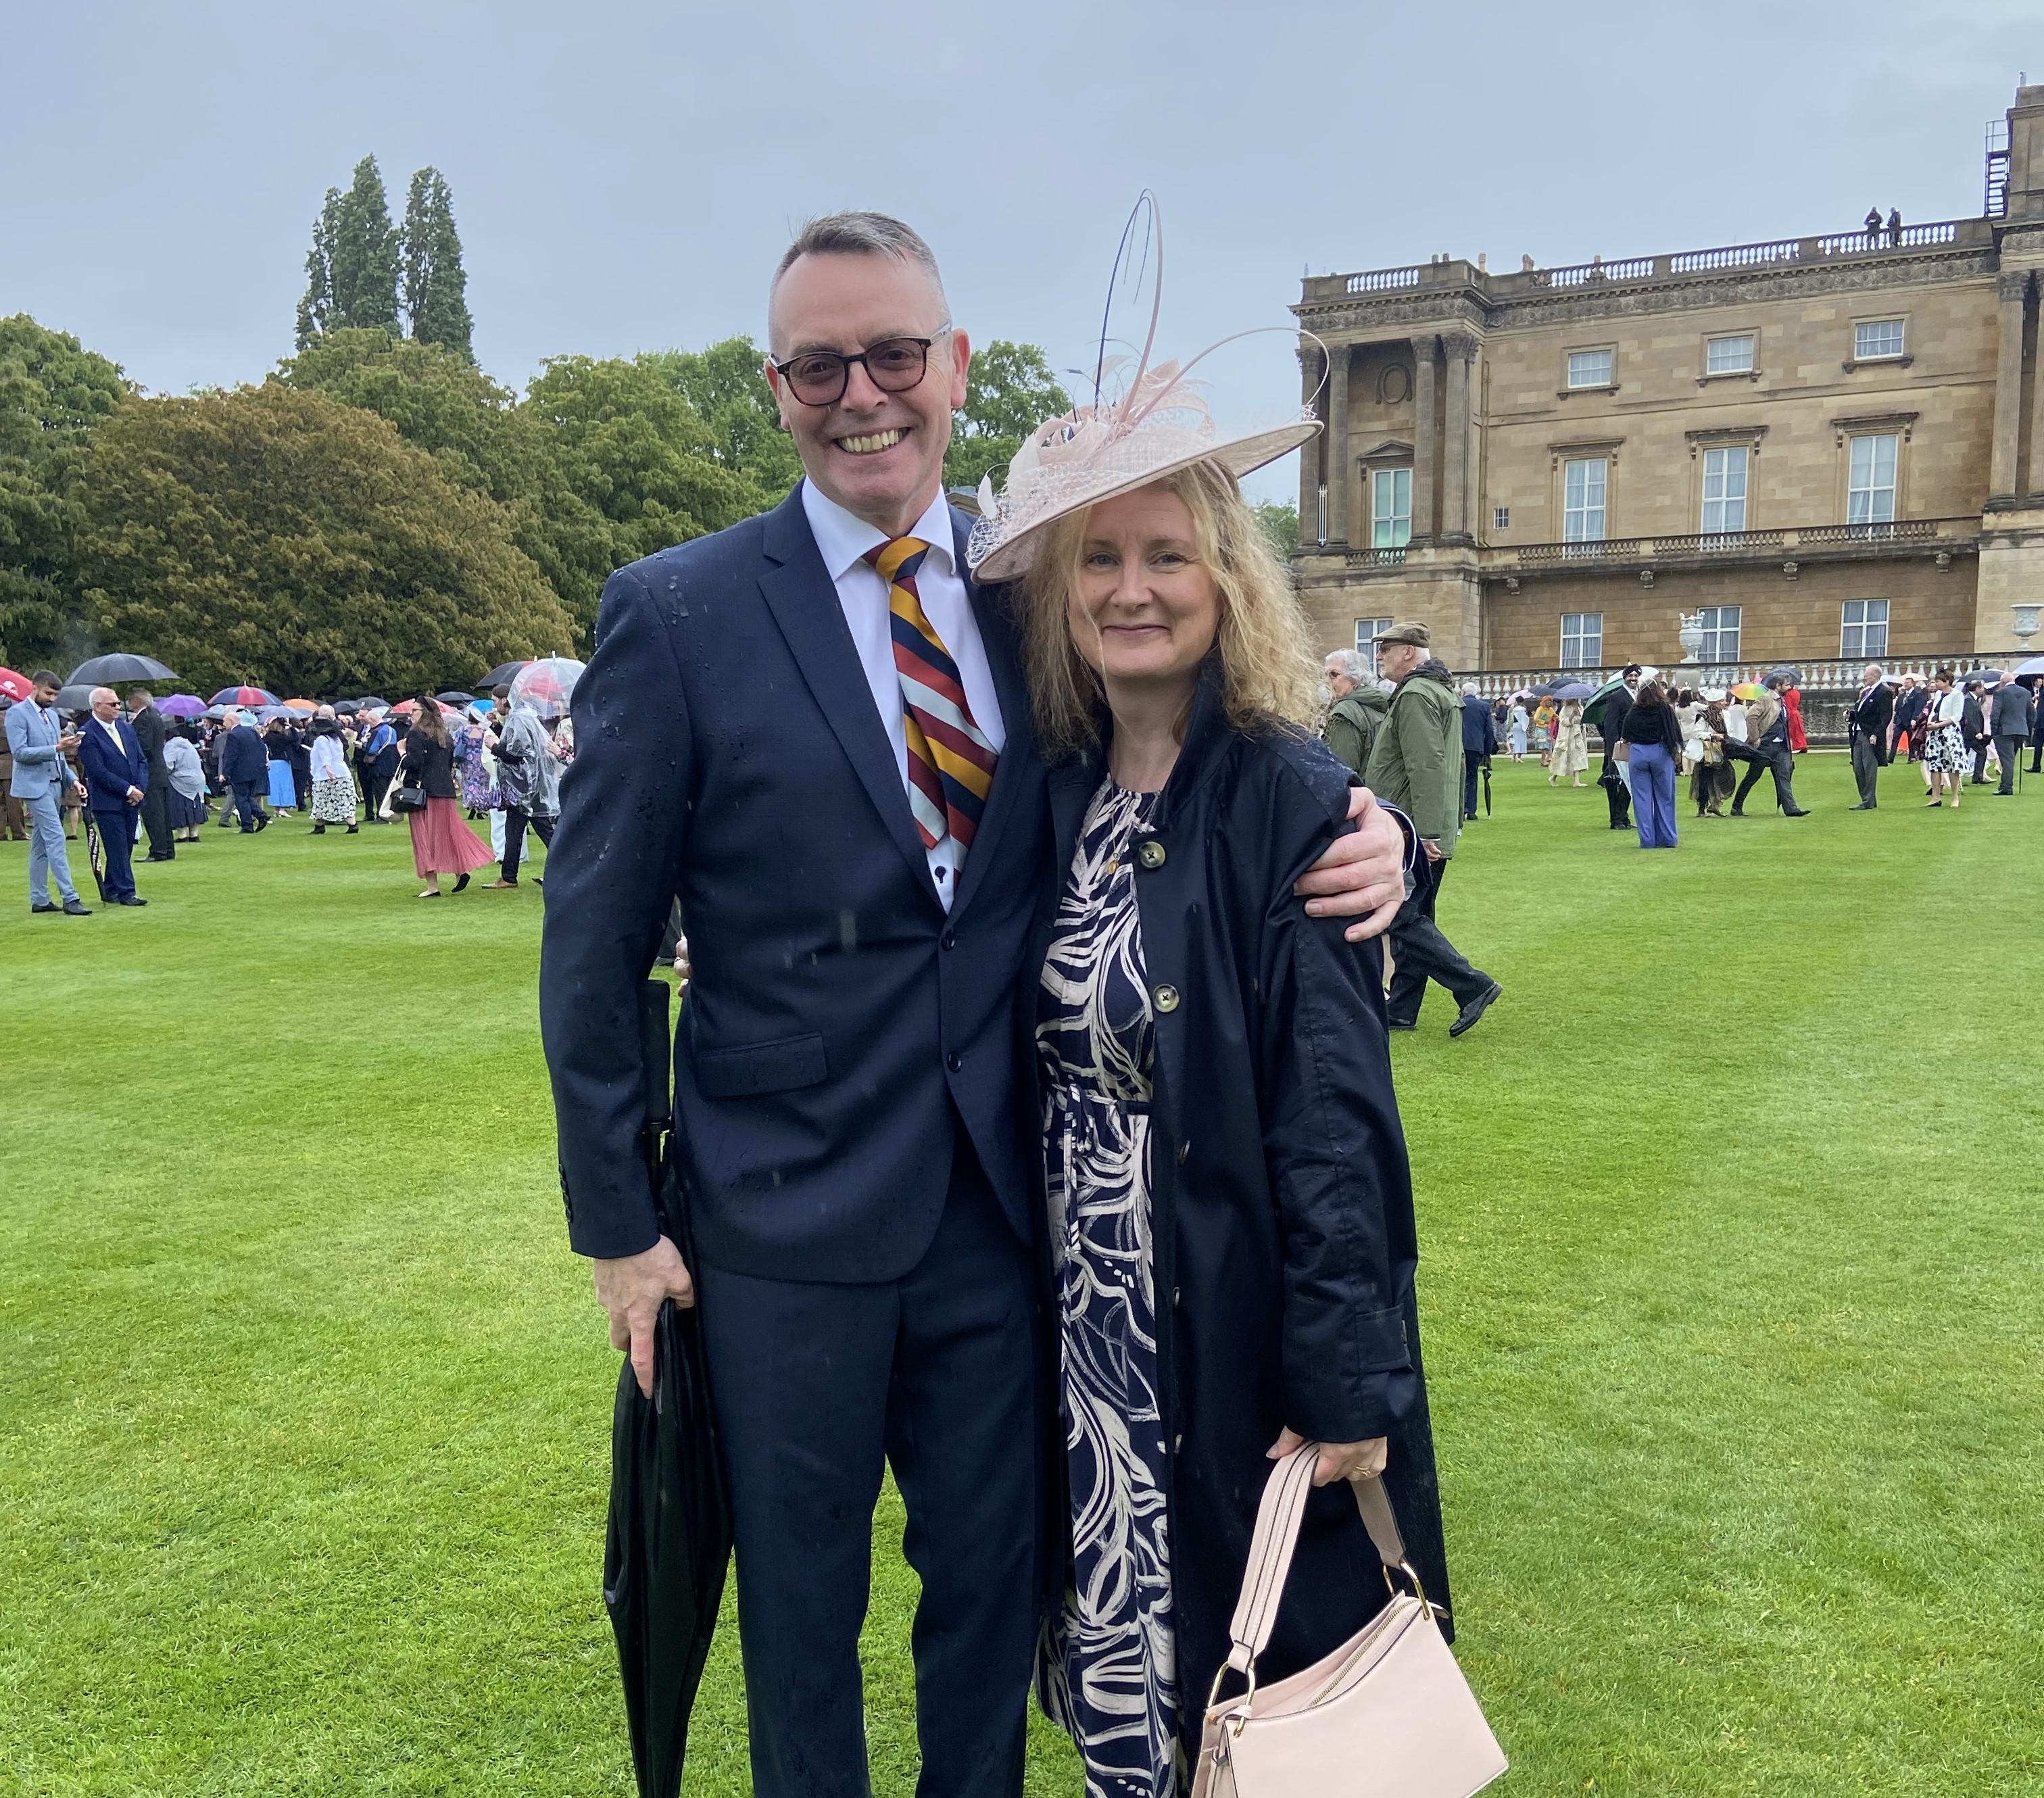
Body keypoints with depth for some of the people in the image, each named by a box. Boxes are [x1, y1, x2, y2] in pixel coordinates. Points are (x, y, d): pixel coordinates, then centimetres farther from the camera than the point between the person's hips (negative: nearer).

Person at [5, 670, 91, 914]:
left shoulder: (52, 714, 17)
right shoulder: (17, 713, -7)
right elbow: (19, 752, -17)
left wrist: (71, 779, 10)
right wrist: (56, 748, -24)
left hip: (55, 785, 8)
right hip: (35, 786, -8)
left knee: (41, 843, 11)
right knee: (56, 838, -14)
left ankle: (39, 899, 15)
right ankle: (69, 898, -16)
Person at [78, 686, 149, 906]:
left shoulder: (127, 727, 10)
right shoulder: (88, 735, -11)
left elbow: (142, 760, 11)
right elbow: (99, 772, -16)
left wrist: (140, 788, -4)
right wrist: (128, 790, -16)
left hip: (132, 800, 7)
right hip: (108, 802, -7)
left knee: (124, 849, 10)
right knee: (118, 849, -4)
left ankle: (110, 890, 21)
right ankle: (126, 892, 1)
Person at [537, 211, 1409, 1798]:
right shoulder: (678, 614, -8)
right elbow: (595, 945, -5)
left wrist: (1359, 836, -16)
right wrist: (619, 1225, -5)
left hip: (1002, 1202, 3)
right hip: (789, 1218, -2)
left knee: (998, 1578, 20)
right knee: (801, 1607, 18)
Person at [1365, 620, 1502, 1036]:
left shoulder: (1415, 695, -14)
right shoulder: (1441, 691, 20)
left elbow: (1426, 768, -22)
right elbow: (1450, 763, 24)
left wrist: (1426, 832, -25)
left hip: (1413, 834, -11)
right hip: (1430, 832, 11)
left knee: (1403, 918, -9)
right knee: (1412, 919, 11)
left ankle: (1473, 987, -8)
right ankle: (1401, 1012, 15)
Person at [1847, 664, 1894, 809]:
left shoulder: (1884, 693, -9)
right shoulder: (1865, 692, 18)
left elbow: (1886, 717, -15)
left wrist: (1876, 734, -21)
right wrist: (1850, 715, 3)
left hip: (1871, 736, -9)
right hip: (1858, 734, 9)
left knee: (1870, 769, -5)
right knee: (1858, 768, 10)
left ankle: (1869, 802, -1)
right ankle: (1866, 799, 19)